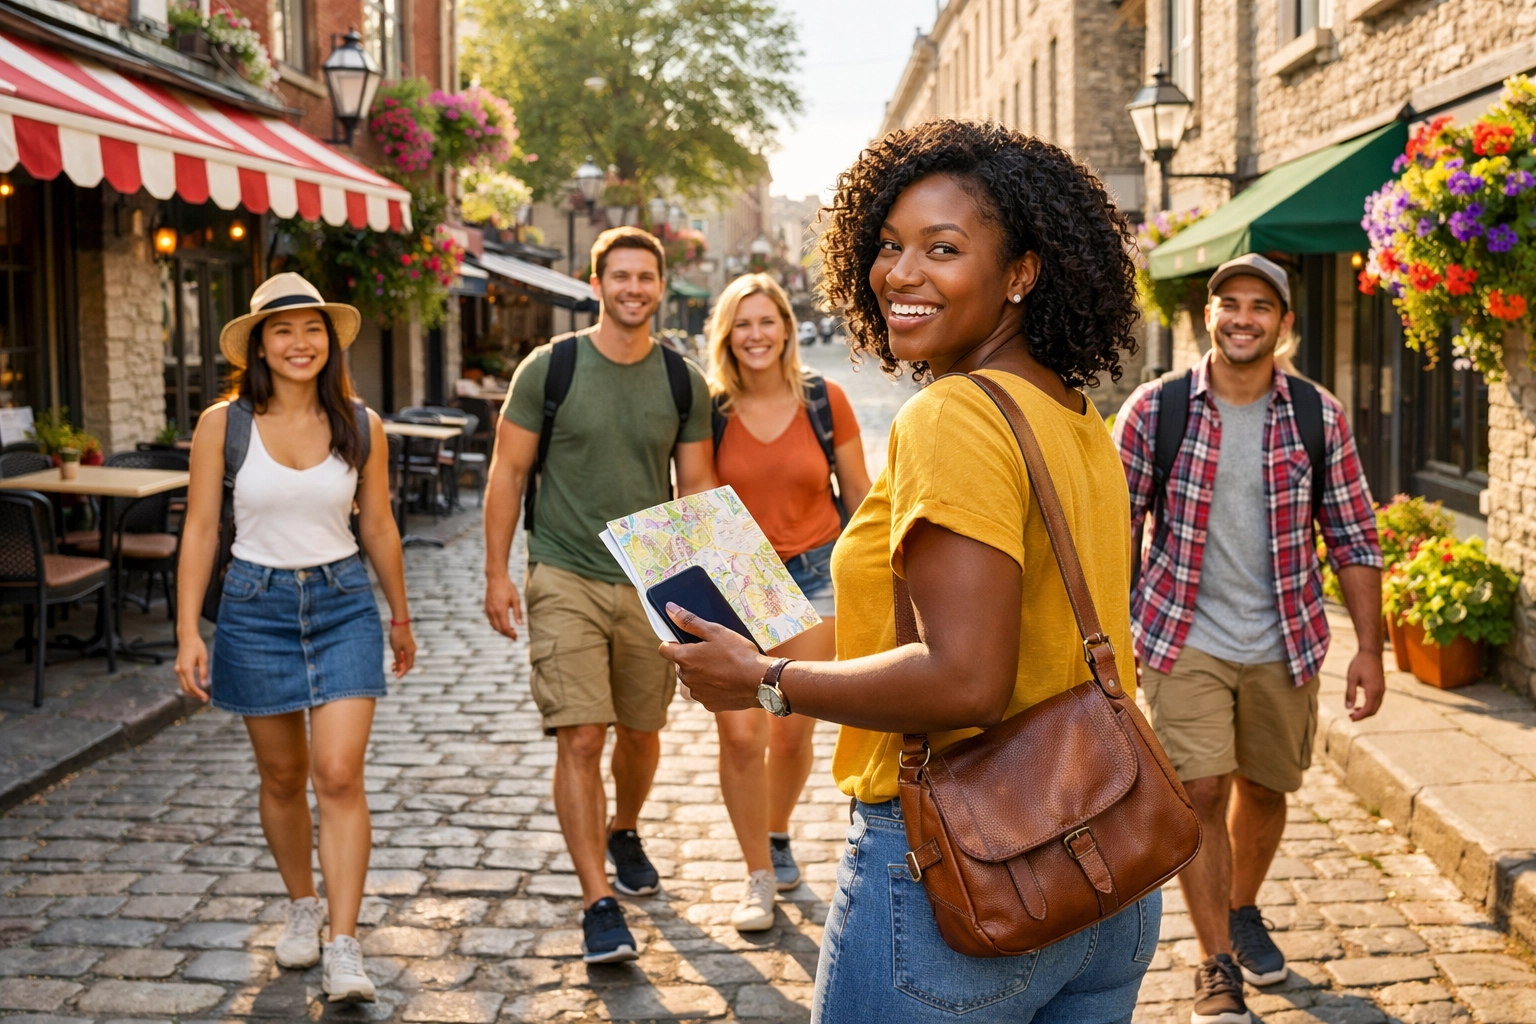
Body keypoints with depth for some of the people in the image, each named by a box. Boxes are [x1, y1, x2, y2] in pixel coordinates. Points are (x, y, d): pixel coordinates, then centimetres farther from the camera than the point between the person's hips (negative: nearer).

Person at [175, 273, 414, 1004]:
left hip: (344, 604, 0)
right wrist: (188, 633, -7)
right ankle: (302, 907, 35)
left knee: (340, 776, -9)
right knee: (282, 776, 12)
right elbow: (199, 530, -2)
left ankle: (343, 947, -6)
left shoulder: (361, 426, -1)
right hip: (257, 606, 0)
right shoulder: (222, 425, -5)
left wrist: (400, 616, 18)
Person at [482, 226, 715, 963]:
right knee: (580, 739, -10)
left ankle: (623, 833, 45)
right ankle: (599, 904, -4)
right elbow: (508, 471, -1)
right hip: (565, 579, -3)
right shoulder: (549, 369, -4)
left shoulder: (684, 383, 3)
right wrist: (496, 572, -5)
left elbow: (697, 486, 8)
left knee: (641, 732, 15)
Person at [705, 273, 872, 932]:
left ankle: (776, 837, 37)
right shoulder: (711, 412, -3)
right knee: (740, 734, -8)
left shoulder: (824, 401, -3)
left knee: (793, 732, 7)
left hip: (813, 577, 1)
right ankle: (760, 878, 9)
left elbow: (858, 496, 5)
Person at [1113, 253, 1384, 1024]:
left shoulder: (1318, 415, -3)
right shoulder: (1155, 409, -8)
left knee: (1263, 789, 15)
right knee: (1200, 793, -9)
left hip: (1284, 645, 3)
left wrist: (1369, 649, -2)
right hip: (1184, 641, -2)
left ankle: (1242, 911, 42)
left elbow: (1353, 539, 2)